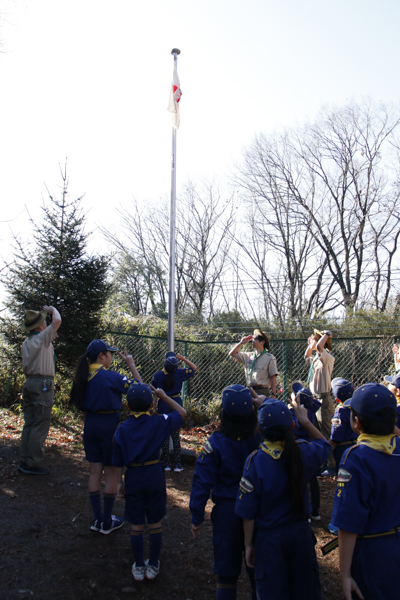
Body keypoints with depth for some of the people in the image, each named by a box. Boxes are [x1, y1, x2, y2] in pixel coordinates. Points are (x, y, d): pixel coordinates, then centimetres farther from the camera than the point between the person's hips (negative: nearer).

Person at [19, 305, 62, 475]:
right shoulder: (42, 338, -9)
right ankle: (33, 464, -1)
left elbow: (25, 366, 19)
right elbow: (57, 320, -15)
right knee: (40, 426, -4)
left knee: (29, 425, 11)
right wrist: (52, 309, 3)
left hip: (29, 383, 8)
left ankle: (25, 461, 15)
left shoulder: (26, 343, 15)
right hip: (42, 384, -8)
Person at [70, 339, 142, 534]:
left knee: (95, 470, 14)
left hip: (90, 423, 6)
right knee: (111, 472, 7)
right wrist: (131, 365, -6)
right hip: (109, 423, -6)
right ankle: (107, 522, 17)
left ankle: (97, 519, 24)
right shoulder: (110, 376, -18)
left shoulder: (83, 376, 1)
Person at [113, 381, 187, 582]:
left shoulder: (122, 429, -5)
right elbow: (181, 413, 6)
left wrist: (120, 483, 11)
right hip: (154, 475, -1)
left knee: (136, 525, 13)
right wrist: (164, 396, 9)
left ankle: (139, 567, 26)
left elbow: (118, 462, -1)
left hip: (133, 477, 1)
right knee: (155, 523, 14)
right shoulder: (159, 422, -10)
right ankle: (153, 566, 26)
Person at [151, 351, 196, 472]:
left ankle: (166, 463, 13)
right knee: (176, 435, 7)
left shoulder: (157, 375, -7)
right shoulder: (179, 373, -8)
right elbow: (194, 368, 4)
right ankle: (177, 464, 9)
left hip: (163, 405, 0)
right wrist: (183, 358, -1)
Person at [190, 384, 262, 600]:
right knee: (258, 571, 20)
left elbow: (202, 482, -12)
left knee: (226, 574, 16)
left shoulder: (215, 443, -16)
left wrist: (197, 517, -4)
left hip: (226, 510, -2)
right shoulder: (261, 439, -14)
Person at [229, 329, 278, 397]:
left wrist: (273, 394, -11)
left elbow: (273, 378, -5)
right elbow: (232, 353, 17)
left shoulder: (270, 358, -2)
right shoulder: (248, 356, 13)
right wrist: (241, 343, 9)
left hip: (262, 392, -5)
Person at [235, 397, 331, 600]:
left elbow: (248, 512, -14)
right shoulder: (303, 452, -14)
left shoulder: (255, 461, -22)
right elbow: (324, 444, 12)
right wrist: (305, 421, 7)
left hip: (269, 537, -3)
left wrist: (248, 544, -1)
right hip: (301, 532, 3)